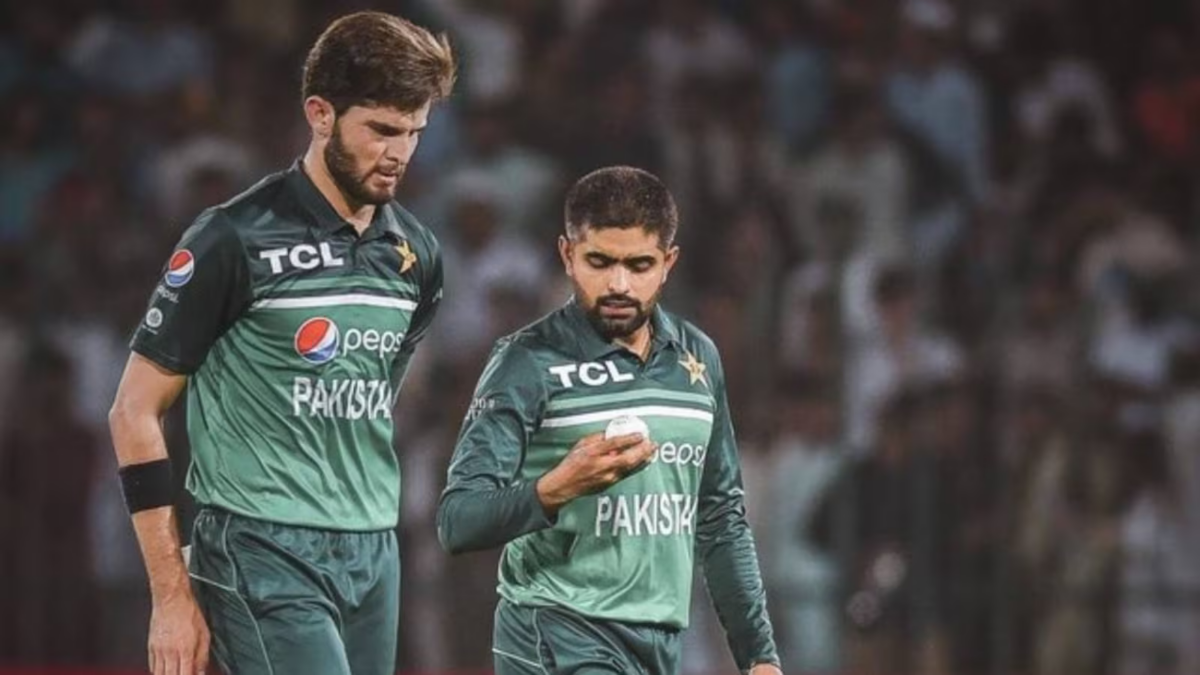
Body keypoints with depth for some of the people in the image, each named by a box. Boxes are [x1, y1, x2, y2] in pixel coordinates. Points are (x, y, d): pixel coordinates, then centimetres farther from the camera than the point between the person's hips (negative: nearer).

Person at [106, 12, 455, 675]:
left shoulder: (416, 253, 11)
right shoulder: (236, 240, -8)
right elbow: (134, 412, -5)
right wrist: (172, 595, -8)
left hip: (374, 557, 6)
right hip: (265, 554, -6)